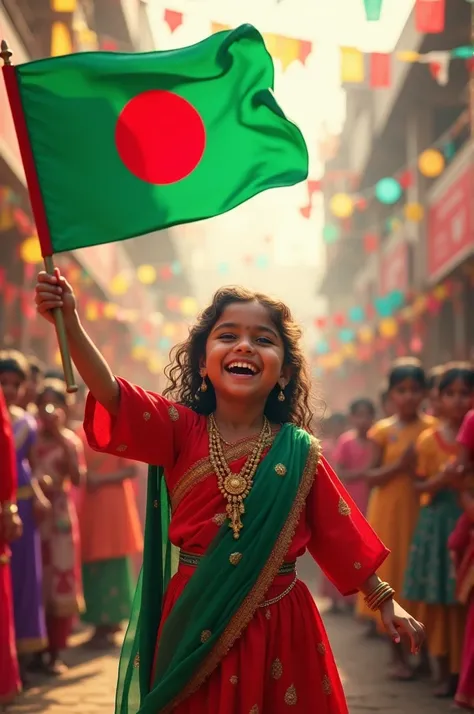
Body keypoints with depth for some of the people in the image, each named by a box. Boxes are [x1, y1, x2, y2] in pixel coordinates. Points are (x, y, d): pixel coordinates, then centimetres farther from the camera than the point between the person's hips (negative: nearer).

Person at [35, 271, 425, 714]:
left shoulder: (298, 452, 0)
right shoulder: (180, 431, -3)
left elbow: (342, 533, 6)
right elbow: (111, 396, -18)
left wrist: (384, 601, 8)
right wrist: (70, 324, -32)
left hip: (278, 629, 0)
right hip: (194, 626, 0)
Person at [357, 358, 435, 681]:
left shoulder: (433, 429, 3)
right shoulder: (383, 430, 1)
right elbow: (371, 477, -3)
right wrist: (400, 465, -17)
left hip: (423, 512, 0)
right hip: (389, 514, 0)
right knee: (392, 580, 1)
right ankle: (398, 654, 10)